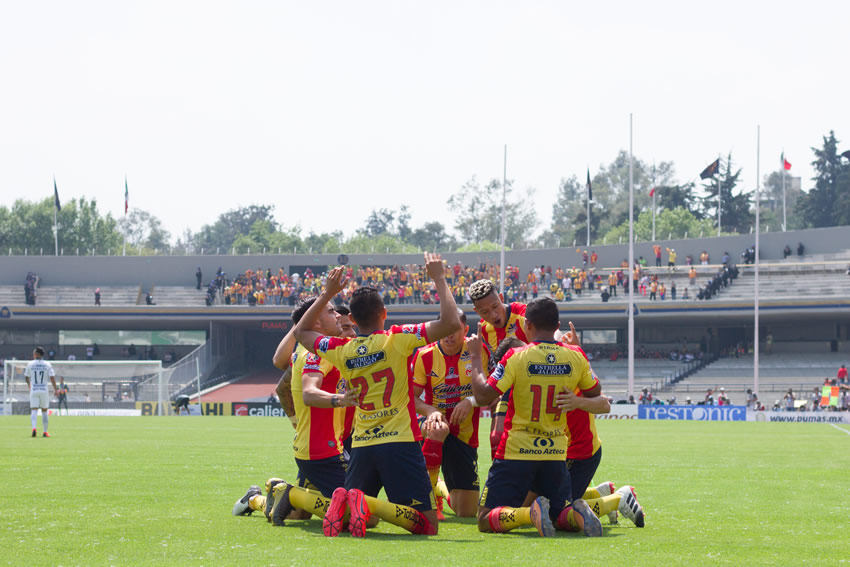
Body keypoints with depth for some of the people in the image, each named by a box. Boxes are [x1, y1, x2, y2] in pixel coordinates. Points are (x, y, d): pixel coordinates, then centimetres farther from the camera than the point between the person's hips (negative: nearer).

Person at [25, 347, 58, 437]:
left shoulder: (30, 364, 0)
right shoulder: (47, 364, 0)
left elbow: (26, 377, 10)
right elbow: (52, 377, -7)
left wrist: (29, 386, 29)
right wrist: (55, 389, -1)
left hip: (33, 390, -1)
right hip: (44, 390, 1)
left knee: (34, 410, -4)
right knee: (44, 411, 13)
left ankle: (34, 427, -27)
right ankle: (45, 432, 15)